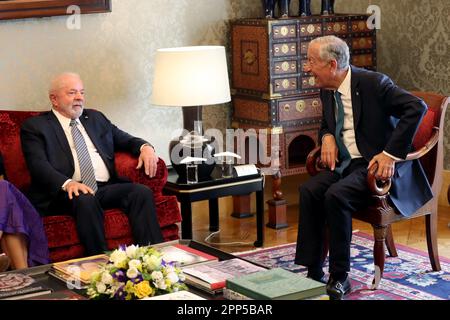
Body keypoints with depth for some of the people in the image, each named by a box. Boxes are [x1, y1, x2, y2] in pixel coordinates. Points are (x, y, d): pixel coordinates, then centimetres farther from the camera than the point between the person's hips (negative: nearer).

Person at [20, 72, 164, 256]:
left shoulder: (96, 118, 25)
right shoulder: (35, 127, 7)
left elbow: (125, 139, 31)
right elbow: (39, 165, -7)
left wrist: (145, 147, 5)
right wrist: (68, 183, -27)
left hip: (107, 188, 5)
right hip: (65, 193, -5)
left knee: (142, 192, -22)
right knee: (85, 200, -37)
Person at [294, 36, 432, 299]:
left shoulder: (373, 83, -14)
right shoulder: (327, 90, 9)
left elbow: (417, 107, -20)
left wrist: (390, 154, -23)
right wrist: (327, 137, 1)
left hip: (377, 165, -7)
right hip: (347, 163, 7)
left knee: (336, 195, -30)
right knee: (309, 191, -19)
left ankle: (340, 277, -17)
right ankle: (314, 272, -14)